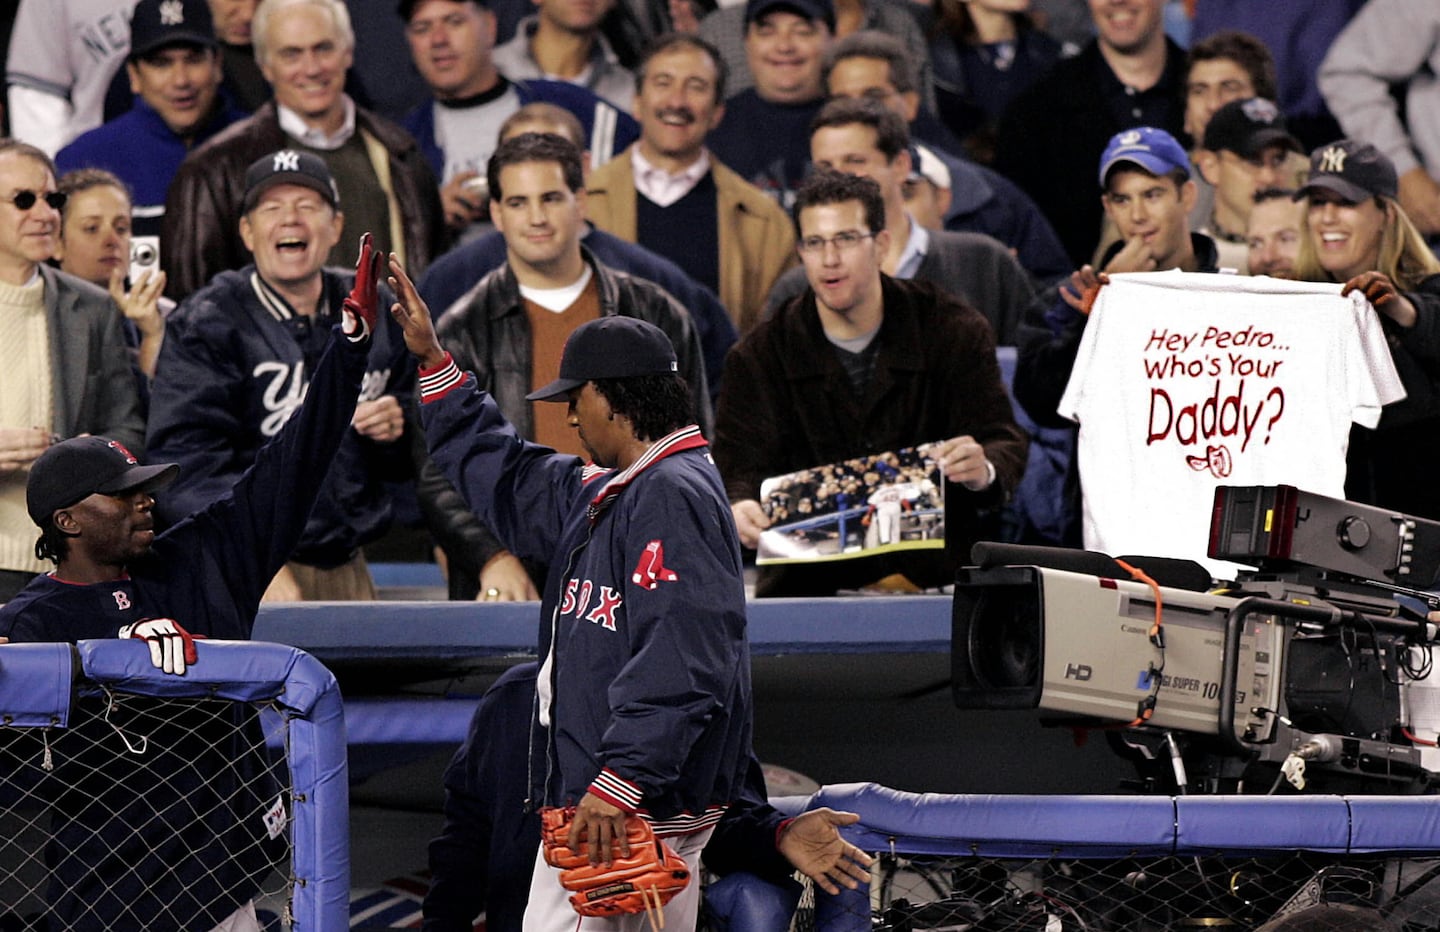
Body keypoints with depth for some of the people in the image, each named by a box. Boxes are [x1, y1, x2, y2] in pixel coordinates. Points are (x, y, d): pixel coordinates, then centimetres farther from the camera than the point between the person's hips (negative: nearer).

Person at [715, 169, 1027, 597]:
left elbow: (1005, 445, -3)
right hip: (807, 581, 1)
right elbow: (740, 466, -4)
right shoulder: (759, 356, 5)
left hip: (932, 576, -1)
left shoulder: (955, 333, 3)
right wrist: (739, 510, -29)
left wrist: (982, 471, -29)